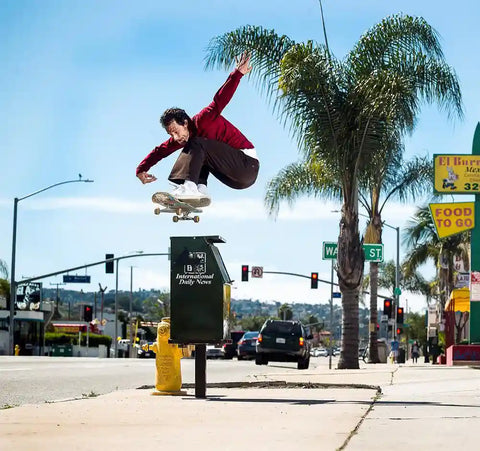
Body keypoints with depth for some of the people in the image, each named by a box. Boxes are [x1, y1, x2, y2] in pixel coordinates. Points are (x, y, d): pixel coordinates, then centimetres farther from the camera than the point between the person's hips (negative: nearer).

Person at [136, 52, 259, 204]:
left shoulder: (201, 121, -14)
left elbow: (220, 101, -26)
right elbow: (160, 151, 12)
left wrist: (237, 73, -38)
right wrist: (141, 170, 3)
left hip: (248, 164, -9)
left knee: (197, 145, -19)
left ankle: (188, 186, -38)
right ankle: (200, 190, -7)